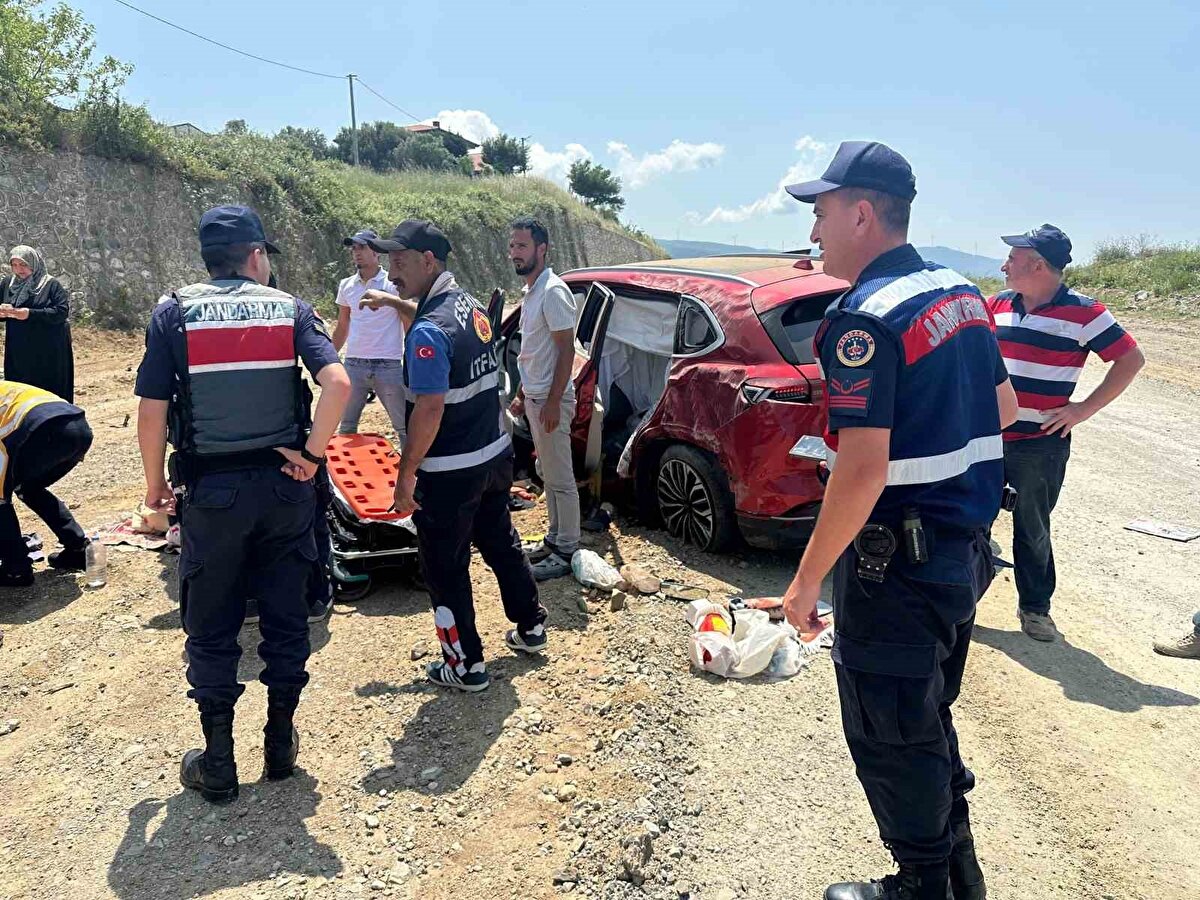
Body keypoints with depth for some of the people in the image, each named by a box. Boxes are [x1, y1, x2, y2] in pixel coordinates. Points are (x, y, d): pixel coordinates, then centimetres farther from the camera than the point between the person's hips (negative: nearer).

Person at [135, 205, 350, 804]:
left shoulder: (174, 315, -2)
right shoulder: (290, 309, 0)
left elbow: (152, 412, -7)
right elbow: (337, 382, -17)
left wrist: (156, 484, 6)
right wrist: (311, 452, -8)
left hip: (211, 491, -1)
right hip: (282, 486, 1)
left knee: (211, 631, 12)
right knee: (286, 618, 15)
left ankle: (218, 766, 22)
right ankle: (280, 743, 28)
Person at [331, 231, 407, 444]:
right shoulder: (346, 286, 8)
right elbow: (342, 327, 18)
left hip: (389, 366, -4)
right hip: (353, 365, 4)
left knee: (405, 426, 2)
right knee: (346, 426, 11)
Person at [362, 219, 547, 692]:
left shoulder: (428, 332, -24)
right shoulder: (469, 303, 3)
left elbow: (429, 411, -27)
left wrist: (405, 473, -18)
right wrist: (394, 301, 28)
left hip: (450, 473, -9)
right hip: (496, 454, 9)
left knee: (445, 568, 8)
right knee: (501, 542, 24)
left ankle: (466, 666, 20)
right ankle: (531, 627, 41)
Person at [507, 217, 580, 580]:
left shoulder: (553, 291, -16)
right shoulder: (531, 291, 14)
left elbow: (566, 350, -19)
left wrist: (553, 401, -22)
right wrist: (522, 394, 21)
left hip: (550, 400, -10)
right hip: (534, 397, 10)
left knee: (560, 478, -2)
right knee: (548, 475, 17)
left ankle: (566, 552, 7)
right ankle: (555, 539, 28)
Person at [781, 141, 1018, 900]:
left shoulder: (865, 319, -22)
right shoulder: (960, 292, 6)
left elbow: (863, 473, -26)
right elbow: (1004, 408, 15)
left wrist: (807, 580, -18)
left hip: (898, 564, -9)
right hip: (966, 550, 9)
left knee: (889, 737, 9)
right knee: (930, 717, 25)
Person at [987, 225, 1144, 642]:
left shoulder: (1083, 313, -9)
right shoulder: (997, 306, 4)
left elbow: (1131, 359, -5)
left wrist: (1084, 409, -9)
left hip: (1042, 445, -4)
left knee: (1032, 529, 10)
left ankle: (1035, 606, 28)